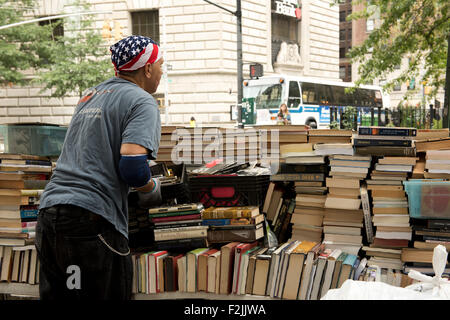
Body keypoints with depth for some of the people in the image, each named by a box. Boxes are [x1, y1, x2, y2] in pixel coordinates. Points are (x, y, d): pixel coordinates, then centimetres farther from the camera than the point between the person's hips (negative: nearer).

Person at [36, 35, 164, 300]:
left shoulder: (91, 95, 21)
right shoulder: (142, 102, -4)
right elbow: (133, 167, -17)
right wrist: (152, 189, 2)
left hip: (49, 210, 8)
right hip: (91, 220, -8)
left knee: (56, 294, 16)